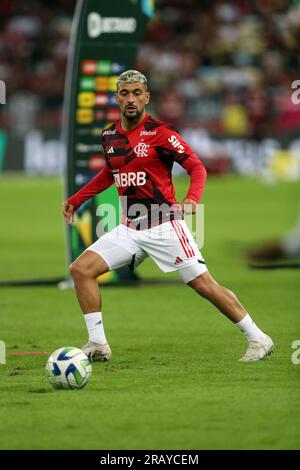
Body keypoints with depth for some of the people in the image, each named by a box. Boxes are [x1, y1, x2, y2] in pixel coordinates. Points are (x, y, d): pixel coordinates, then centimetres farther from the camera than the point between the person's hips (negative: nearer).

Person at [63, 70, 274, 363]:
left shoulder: (159, 132, -11)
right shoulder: (110, 136, 7)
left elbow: (196, 166, -13)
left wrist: (192, 198, -31)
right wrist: (76, 200, 25)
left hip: (164, 227, -6)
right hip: (129, 229, 6)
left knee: (204, 284, -8)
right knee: (81, 269, -6)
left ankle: (258, 339, 5)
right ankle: (98, 345, 0)